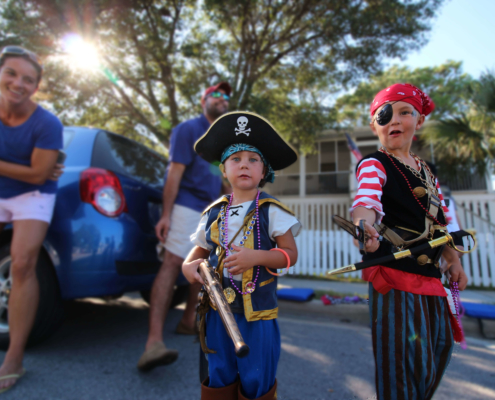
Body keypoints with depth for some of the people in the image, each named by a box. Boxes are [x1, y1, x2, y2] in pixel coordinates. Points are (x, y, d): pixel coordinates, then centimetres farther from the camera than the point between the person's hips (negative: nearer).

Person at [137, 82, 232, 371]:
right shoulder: (188, 129, -3)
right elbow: (175, 171, -12)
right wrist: (166, 214, -19)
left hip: (211, 211, 9)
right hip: (187, 206, -8)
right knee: (172, 263, -19)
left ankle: (189, 321, 28)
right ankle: (155, 341, -21)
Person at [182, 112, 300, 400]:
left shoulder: (271, 210, -6)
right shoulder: (213, 213, 4)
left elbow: (290, 254, -8)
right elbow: (201, 249, 15)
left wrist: (256, 257, -23)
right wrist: (188, 265, -6)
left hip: (259, 311, -3)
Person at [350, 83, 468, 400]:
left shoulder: (426, 171, 16)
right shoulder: (374, 165, -8)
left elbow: (440, 220, 21)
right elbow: (366, 201, -29)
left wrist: (454, 261, 15)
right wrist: (366, 226, -50)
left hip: (430, 274, 9)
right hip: (395, 272, -8)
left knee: (439, 349, 20)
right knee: (407, 360, -5)